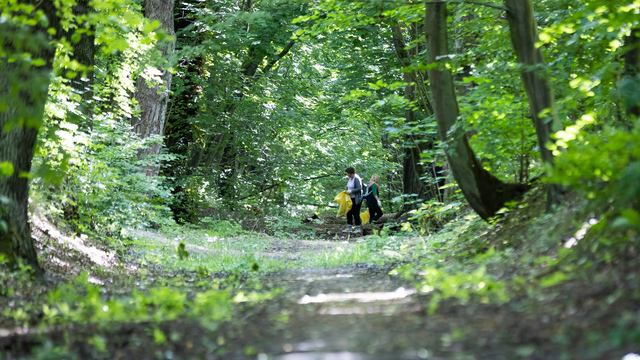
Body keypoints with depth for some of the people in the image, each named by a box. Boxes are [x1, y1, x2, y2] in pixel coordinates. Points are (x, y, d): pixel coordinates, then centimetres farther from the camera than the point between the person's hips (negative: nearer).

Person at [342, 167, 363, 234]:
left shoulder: (356, 179, -17)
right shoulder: (350, 179, 12)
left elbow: (359, 188, -24)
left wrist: (351, 191, -23)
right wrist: (347, 191, 7)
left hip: (356, 199, -9)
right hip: (350, 198, 9)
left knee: (356, 213, -5)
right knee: (349, 212, 9)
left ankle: (358, 228, 2)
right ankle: (349, 228, 15)